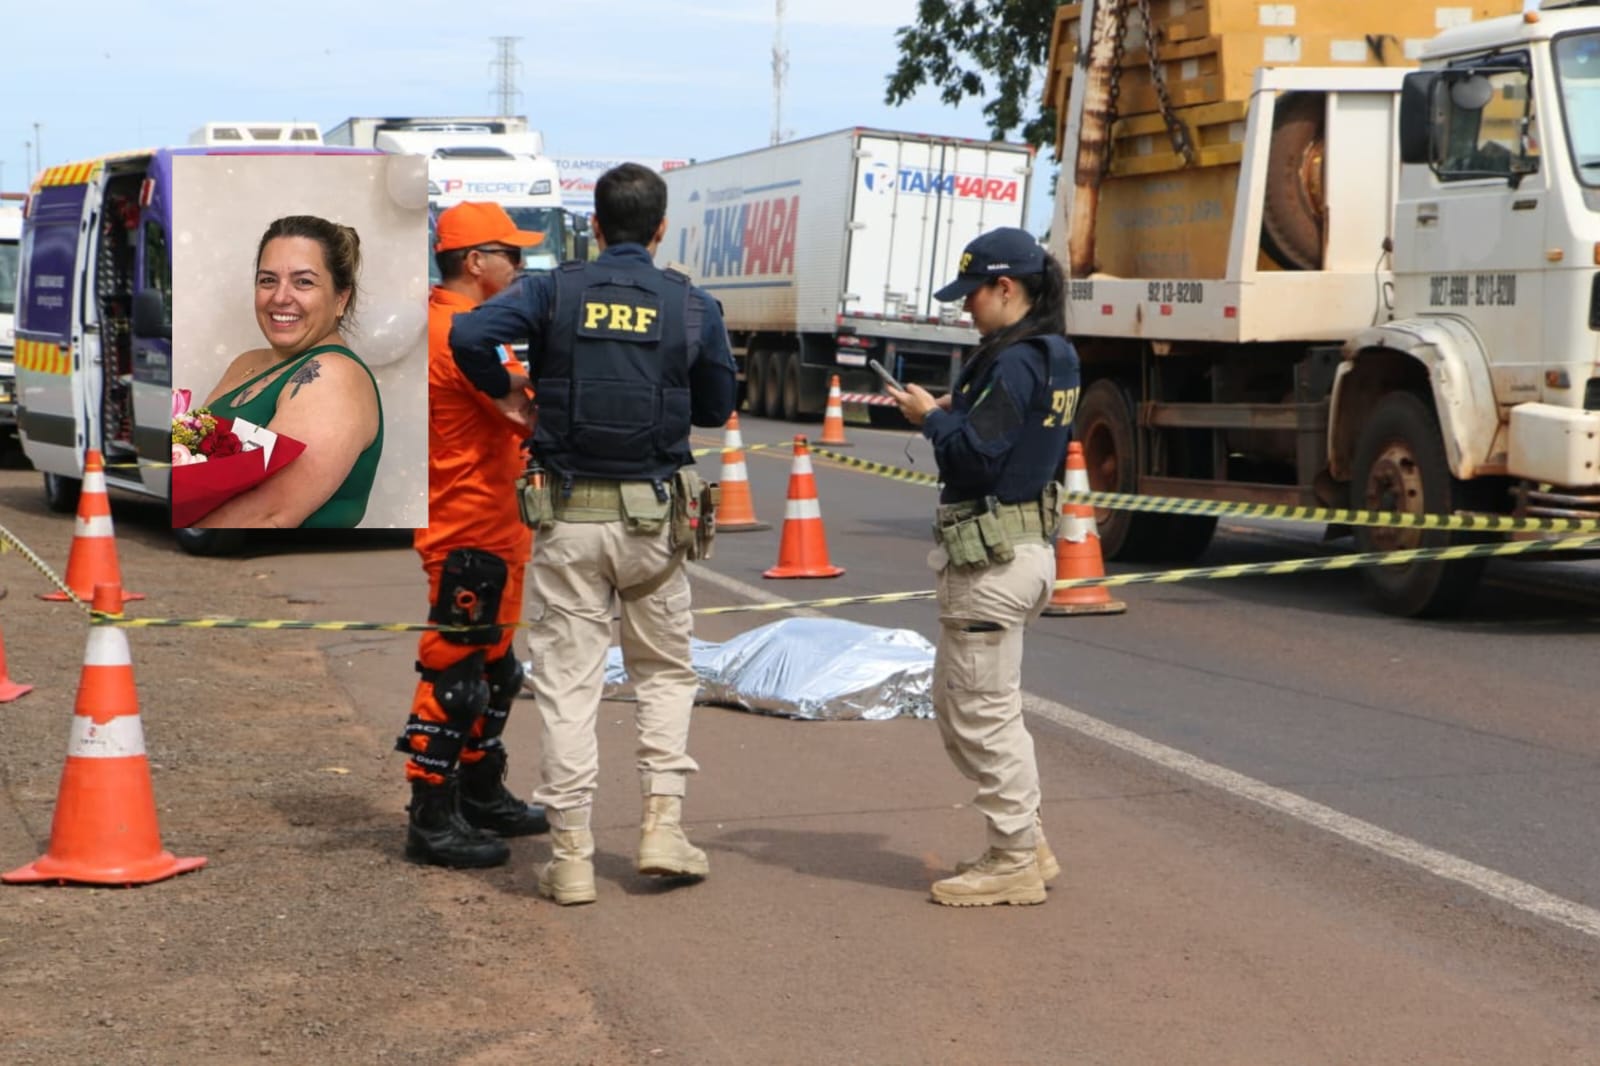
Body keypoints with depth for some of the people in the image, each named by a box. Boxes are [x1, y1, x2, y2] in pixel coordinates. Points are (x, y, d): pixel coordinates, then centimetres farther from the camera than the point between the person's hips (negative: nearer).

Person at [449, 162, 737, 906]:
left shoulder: (554, 292, -3)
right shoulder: (693, 307, 1)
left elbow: (469, 334, -18)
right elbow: (716, 407, 11)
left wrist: (503, 390, 0)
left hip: (568, 516, -1)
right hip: (652, 517, 1)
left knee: (567, 682, 5)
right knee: (665, 671, 18)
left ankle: (571, 854, 6)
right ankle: (662, 823, 10)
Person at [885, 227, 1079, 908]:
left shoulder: (1014, 363, -19)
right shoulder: (1055, 358, 13)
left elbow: (976, 457, -24)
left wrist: (931, 418, -8)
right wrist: (952, 412, 8)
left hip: (994, 561, -11)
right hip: (1027, 541, 11)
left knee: (984, 713, -1)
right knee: (954, 702, 20)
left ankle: (1015, 863, 9)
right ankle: (1026, 842, 25)